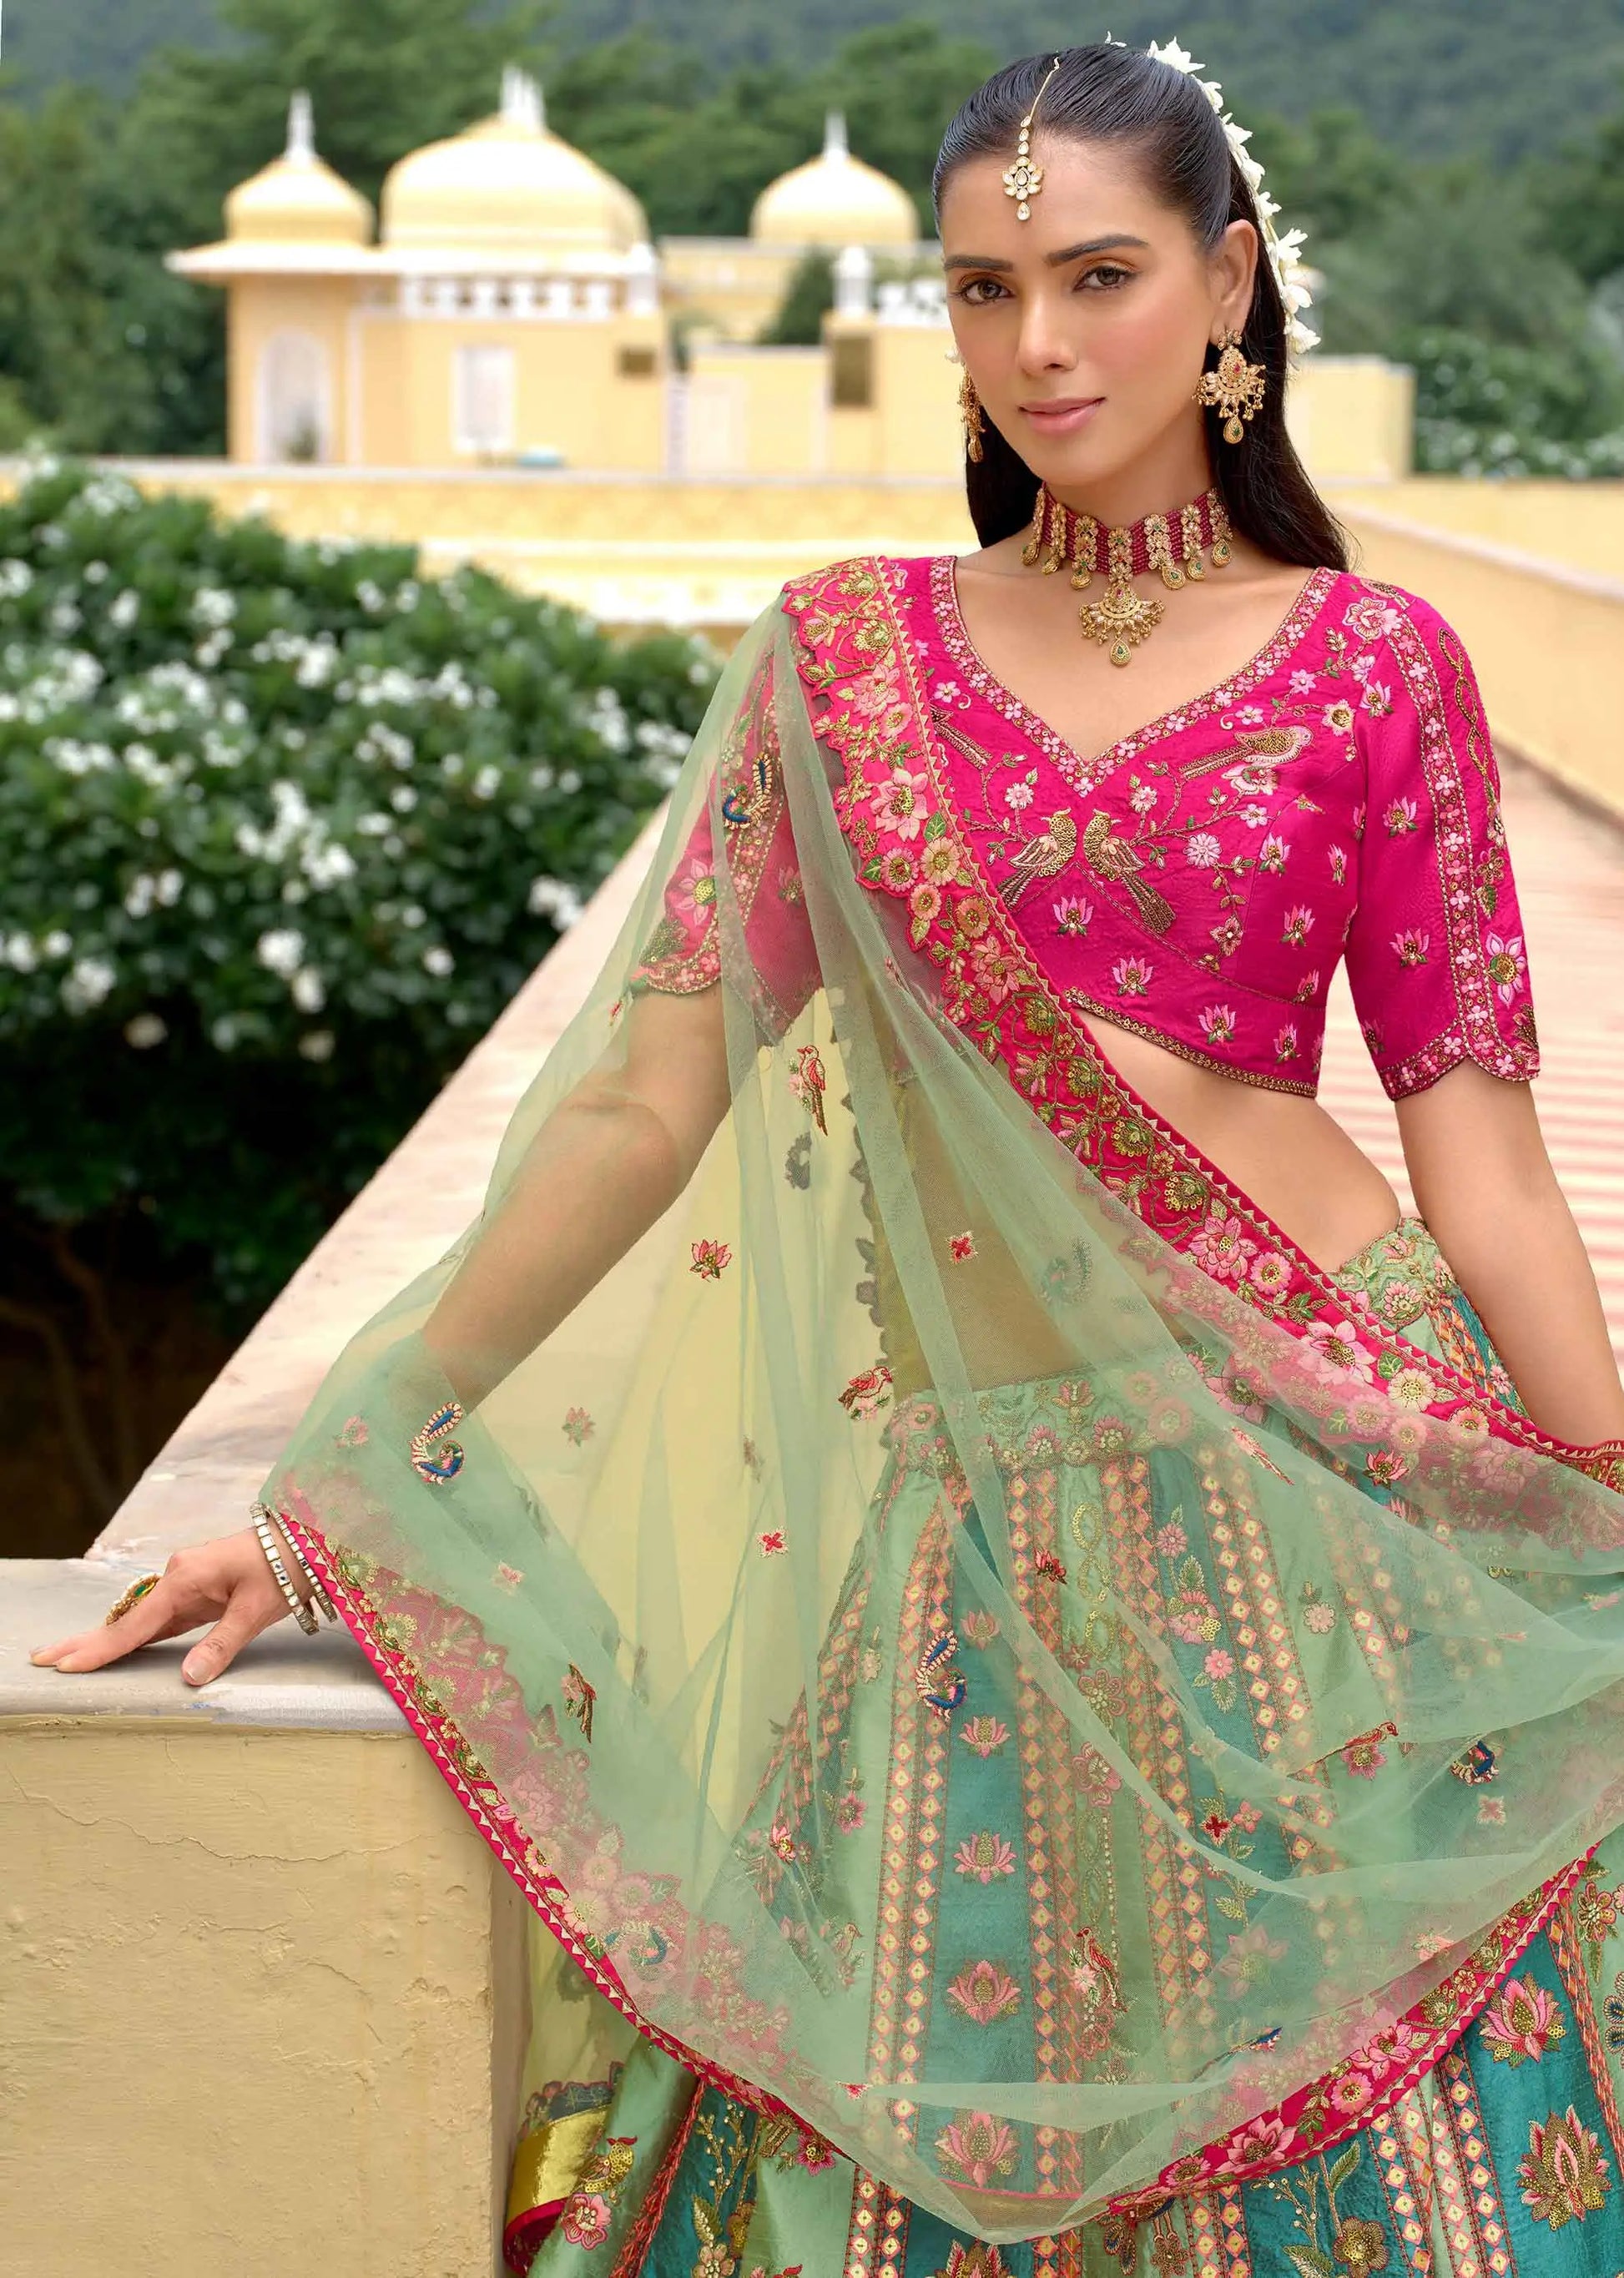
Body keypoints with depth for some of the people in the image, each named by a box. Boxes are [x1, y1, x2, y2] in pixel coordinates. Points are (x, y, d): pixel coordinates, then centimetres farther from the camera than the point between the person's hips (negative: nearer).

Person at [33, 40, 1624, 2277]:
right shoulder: (843, 654, 6)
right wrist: (327, 1501, 1)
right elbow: (642, 1102, 4)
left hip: (1321, 1486, -1)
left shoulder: (1371, 662, 2)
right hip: (976, 1516, 2)